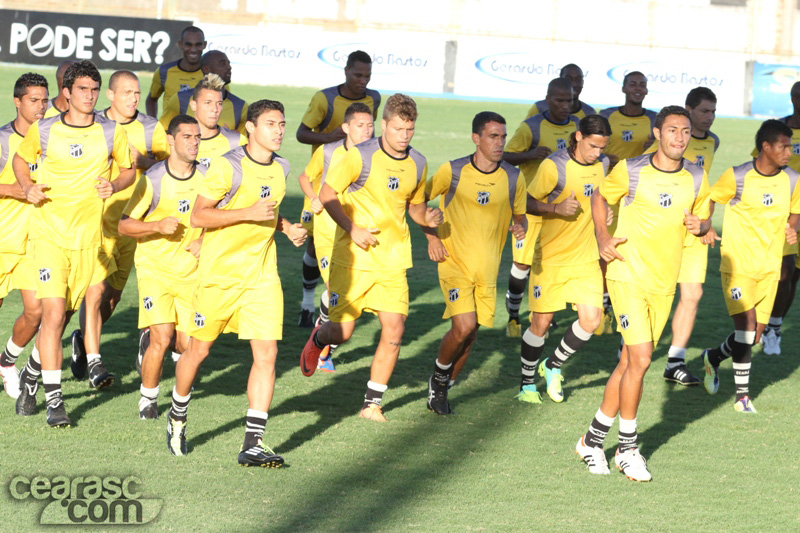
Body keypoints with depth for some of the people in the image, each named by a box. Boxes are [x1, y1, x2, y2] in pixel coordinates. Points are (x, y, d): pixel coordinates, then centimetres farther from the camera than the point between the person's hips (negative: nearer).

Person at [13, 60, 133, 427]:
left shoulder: (112, 133, -1)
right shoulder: (44, 130, -3)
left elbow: (129, 169, 13)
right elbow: (21, 158, 15)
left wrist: (115, 185, -8)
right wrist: (27, 187, -3)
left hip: (88, 236, 2)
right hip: (48, 232, -2)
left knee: (66, 311, 12)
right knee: (53, 312, -13)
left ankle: (39, 365, 43)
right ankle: (53, 401, -13)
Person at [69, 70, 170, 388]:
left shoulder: (150, 129, 3)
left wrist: (143, 160, -16)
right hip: (95, 218, -3)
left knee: (113, 295, 10)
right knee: (95, 290, -13)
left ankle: (84, 340, 37)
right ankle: (93, 362, -10)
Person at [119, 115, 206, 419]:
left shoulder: (206, 177, -2)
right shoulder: (152, 180, -11)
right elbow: (124, 225, -6)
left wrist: (205, 241, -5)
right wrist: (157, 226, -22)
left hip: (190, 270, 3)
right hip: (155, 268, -3)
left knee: (187, 345, -1)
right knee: (161, 339, -16)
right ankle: (148, 399, 5)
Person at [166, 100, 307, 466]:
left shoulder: (280, 168, 7)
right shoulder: (227, 167, -14)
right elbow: (198, 216, -16)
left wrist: (286, 226, 6)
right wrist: (248, 213, -24)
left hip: (262, 275, 5)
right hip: (219, 272, -5)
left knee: (266, 354, -8)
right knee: (199, 350, 8)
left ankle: (253, 444, -7)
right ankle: (178, 415, 36)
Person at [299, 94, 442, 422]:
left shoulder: (418, 164, 4)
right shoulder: (361, 157, -11)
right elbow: (327, 194, -6)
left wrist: (427, 218, -4)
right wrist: (353, 229, -15)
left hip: (393, 260, 4)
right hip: (353, 258, -4)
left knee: (394, 332, -7)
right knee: (342, 331, -3)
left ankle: (372, 404, 5)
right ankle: (318, 340, 36)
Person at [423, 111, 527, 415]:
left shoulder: (513, 178, -2)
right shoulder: (452, 171, -9)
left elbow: (520, 216, 12)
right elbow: (420, 200, 5)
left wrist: (520, 228, -12)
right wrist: (432, 237, -5)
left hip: (487, 269, 3)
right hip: (454, 261, -3)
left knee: (470, 335, 6)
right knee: (464, 326, -18)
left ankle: (441, 391, 26)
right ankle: (439, 376, 9)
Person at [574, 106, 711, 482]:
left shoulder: (697, 179, 3)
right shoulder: (630, 171, -7)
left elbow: (703, 218, 17)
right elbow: (600, 196, 10)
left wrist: (699, 226, -7)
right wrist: (602, 237, -4)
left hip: (665, 281, 4)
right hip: (628, 275, -4)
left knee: (630, 362, 9)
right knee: (640, 359, -14)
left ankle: (594, 438, 23)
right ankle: (628, 448, 0)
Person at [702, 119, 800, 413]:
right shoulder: (737, 177, -12)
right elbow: (709, 198, 3)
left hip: (769, 267, 5)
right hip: (738, 264, -5)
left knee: (756, 333, 8)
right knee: (747, 325, -15)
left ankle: (714, 357, 37)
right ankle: (742, 394, -1)